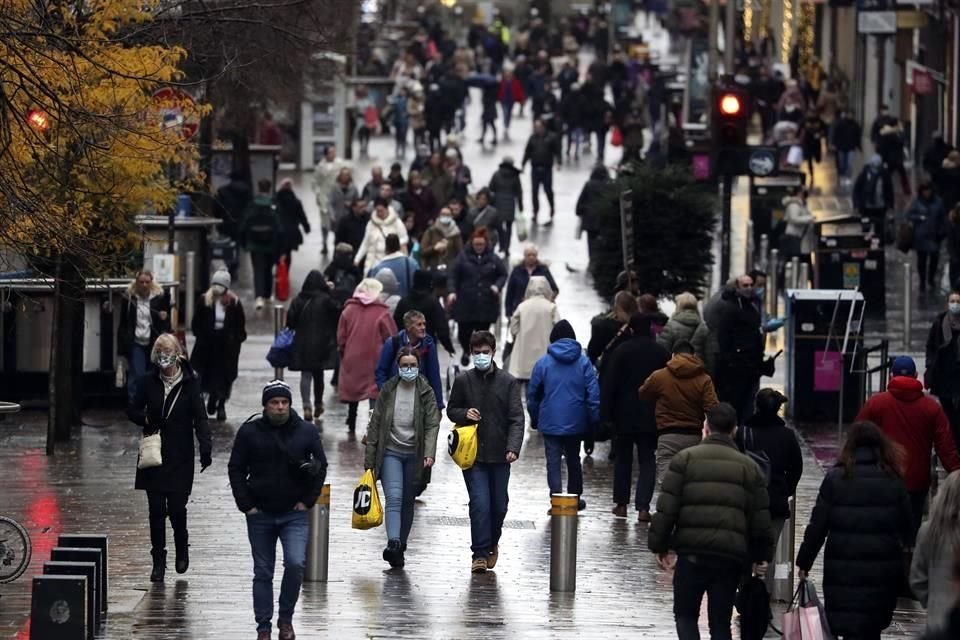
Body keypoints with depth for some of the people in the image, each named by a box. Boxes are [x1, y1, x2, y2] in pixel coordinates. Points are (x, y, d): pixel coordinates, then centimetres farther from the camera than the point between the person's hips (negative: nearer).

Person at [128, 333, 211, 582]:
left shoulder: (190, 382, -3)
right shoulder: (148, 382, 4)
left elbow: (199, 417, -8)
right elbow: (133, 410, 13)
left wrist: (205, 448, -20)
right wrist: (147, 420, -9)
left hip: (180, 457, -2)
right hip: (154, 456, 2)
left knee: (176, 508, -4)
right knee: (156, 509, 1)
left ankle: (182, 548, 25)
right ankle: (158, 561, 11)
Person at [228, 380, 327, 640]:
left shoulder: (306, 432, 0)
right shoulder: (250, 432, -2)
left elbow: (321, 466, 8)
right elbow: (236, 469, 3)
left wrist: (308, 500, 0)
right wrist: (246, 505, -4)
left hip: (295, 514, -1)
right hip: (260, 514, 1)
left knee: (295, 563, -17)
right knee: (263, 572, 6)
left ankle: (286, 618, 2)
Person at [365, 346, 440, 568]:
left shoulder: (426, 392, -1)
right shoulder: (387, 390, 2)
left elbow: (432, 425, -7)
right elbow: (375, 425, 5)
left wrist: (429, 454, -22)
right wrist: (369, 460, 4)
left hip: (414, 454, 1)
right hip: (391, 452, -1)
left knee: (408, 502, 8)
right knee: (394, 498, -17)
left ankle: (400, 547, 19)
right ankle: (393, 544, -30)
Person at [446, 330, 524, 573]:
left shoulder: (508, 382, -1)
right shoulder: (463, 381, 2)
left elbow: (516, 418, -4)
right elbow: (451, 410, 13)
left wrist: (513, 448, -18)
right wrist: (464, 414, -11)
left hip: (500, 455, 1)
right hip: (473, 454, -1)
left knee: (499, 505, 10)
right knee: (480, 504, -11)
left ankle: (492, 544, 34)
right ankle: (480, 553, -5)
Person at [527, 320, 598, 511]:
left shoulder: (543, 363, -3)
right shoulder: (583, 362, -2)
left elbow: (532, 394, 2)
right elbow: (593, 394, -5)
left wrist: (534, 418, 14)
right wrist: (593, 421, 2)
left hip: (550, 423, -2)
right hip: (576, 423, 2)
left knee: (553, 462, 0)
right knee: (573, 461, 18)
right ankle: (575, 500, 28)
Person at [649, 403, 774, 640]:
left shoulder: (685, 458, 2)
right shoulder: (749, 467, 10)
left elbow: (666, 508, -3)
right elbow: (760, 519, 8)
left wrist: (659, 546, 4)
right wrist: (761, 557, 18)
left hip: (692, 552, -2)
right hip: (731, 556, 2)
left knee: (685, 614, 12)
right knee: (721, 620, 10)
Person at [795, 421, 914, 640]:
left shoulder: (835, 478, -3)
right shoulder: (893, 481, 3)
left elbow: (817, 525, -2)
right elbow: (907, 528, 7)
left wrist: (804, 562, 6)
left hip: (844, 567, -3)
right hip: (884, 570, 3)